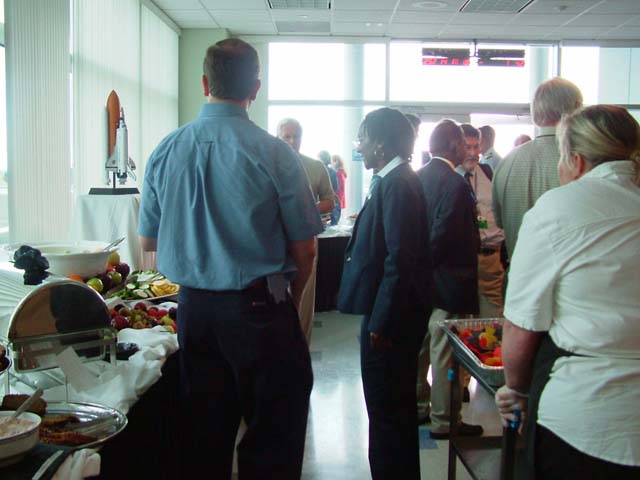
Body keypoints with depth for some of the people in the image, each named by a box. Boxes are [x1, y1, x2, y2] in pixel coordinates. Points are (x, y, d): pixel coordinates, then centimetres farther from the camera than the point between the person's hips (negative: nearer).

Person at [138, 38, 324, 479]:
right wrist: (290, 300, 9)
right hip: (258, 308, -4)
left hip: (193, 307, 5)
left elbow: (149, 241, 7)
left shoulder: (165, 151, -1)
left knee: (204, 435, 18)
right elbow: (304, 249, -8)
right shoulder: (274, 153, -13)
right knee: (272, 442, 10)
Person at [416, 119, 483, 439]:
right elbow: (443, 236, -23)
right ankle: (444, 421, 14)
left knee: (420, 347, 19)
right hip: (447, 282, -8)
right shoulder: (455, 184, -19)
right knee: (444, 354, 3)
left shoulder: (416, 178, 5)